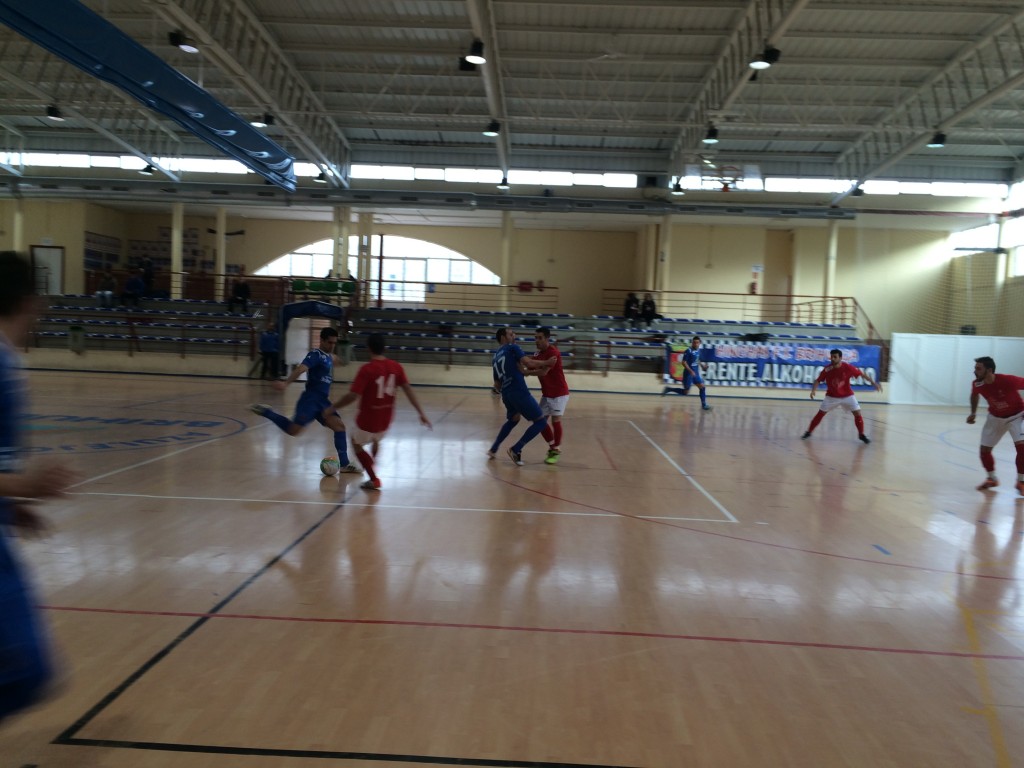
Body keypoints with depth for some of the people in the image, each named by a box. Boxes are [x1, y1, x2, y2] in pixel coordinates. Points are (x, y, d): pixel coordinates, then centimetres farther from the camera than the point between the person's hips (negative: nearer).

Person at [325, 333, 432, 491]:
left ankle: (374, 479, 13)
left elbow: (352, 395, -24)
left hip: (368, 418, -5)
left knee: (357, 444, 20)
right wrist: (421, 413, -2)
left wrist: (333, 408, -10)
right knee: (375, 440, 34)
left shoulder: (367, 369, -21)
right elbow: (408, 389, -6)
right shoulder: (396, 366, -6)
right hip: (386, 418, 5)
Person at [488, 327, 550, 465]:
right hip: (519, 392, -8)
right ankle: (516, 450, -6)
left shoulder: (495, 358, 21)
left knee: (513, 420, 33)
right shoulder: (513, 348, 0)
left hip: (506, 394, 8)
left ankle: (493, 449, 30)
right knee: (541, 422, -2)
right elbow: (529, 363, -14)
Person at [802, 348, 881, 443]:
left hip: (847, 396, 0)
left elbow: (862, 374, -9)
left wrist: (873, 383, -11)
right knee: (820, 414, -2)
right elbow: (818, 381, -11)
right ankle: (808, 432, 11)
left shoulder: (848, 367, -21)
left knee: (857, 414, -7)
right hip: (831, 396, 0)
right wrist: (813, 390, -28)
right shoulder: (827, 369, -19)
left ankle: (861, 435, 11)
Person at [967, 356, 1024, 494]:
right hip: (995, 417, 4)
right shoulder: (977, 384, -18)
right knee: (984, 450, 1)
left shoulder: (1008, 380, -34)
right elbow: (974, 395, 7)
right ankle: (992, 479, 25)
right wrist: (973, 413, 2)